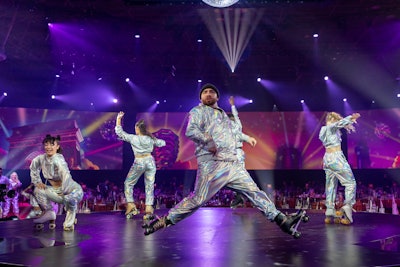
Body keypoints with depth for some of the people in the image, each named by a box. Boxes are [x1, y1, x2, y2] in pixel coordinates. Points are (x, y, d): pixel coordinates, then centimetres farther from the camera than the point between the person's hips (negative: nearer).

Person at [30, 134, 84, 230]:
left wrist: (63, 192, -28)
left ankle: (70, 221, -6)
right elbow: (33, 167, 16)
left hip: (73, 189, -7)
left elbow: (66, 176, -33)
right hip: (57, 190, 7)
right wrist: (37, 182, 9)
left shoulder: (58, 159, -24)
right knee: (38, 190, -1)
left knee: (69, 199, -35)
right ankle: (49, 213, 15)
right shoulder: (41, 158, -4)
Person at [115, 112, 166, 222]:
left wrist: (118, 119, 10)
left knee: (128, 184, 15)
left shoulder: (133, 138, -7)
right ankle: (149, 210, -1)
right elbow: (162, 143, 15)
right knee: (149, 186, 5)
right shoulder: (151, 138, 1)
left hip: (139, 163, -3)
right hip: (150, 161, 3)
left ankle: (131, 206, 10)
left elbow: (119, 132, 3)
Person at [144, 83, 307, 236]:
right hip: (212, 164, -6)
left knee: (254, 191, 2)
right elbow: (191, 131, -12)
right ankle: (164, 221, 3)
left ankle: (281, 220, 4)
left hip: (233, 164, 7)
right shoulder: (198, 111, 6)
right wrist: (208, 140, -23)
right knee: (197, 200, -9)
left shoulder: (223, 114, 29)